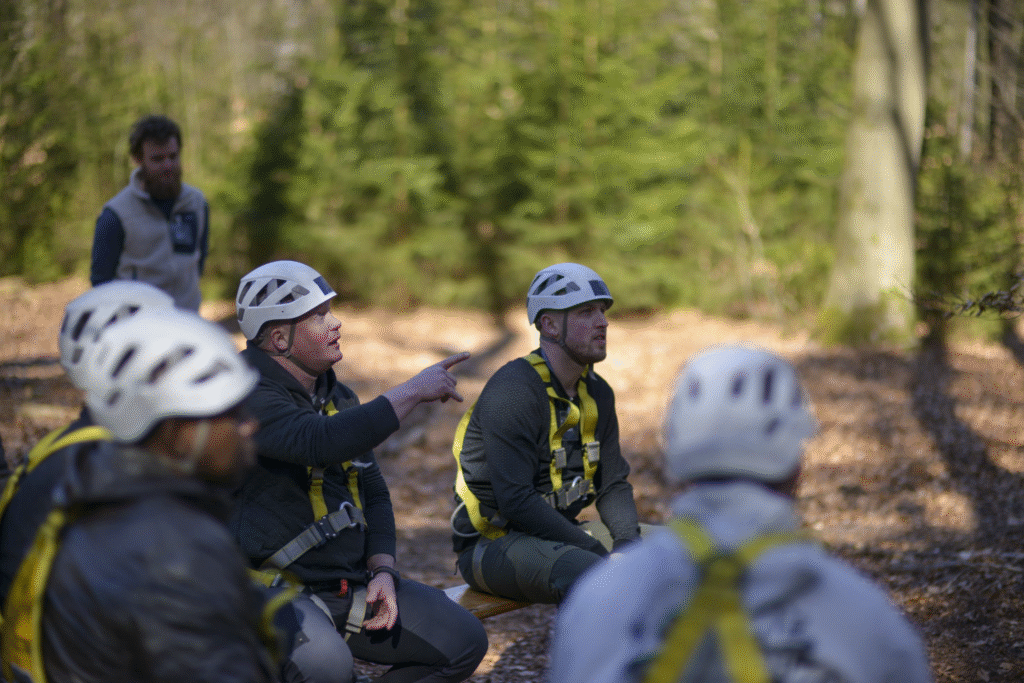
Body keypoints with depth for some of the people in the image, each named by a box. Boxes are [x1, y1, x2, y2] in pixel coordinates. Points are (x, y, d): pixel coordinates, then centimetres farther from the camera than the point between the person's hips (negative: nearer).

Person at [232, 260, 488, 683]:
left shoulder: (337, 397, 13)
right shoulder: (248, 398, -16)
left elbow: (373, 492, 19)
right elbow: (324, 442, -35)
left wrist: (383, 571, 2)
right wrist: (413, 392, -26)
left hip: (350, 584, 8)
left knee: (464, 641, -1)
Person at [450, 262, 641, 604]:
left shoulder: (597, 393, 9)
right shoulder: (512, 390, -19)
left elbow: (613, 484, 12)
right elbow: (516, 499, -26)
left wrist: (628, 543, -9)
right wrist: (597, 552, -25)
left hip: (558, 531, 9)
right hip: (492, 544, -9)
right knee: (593, 575, -36)